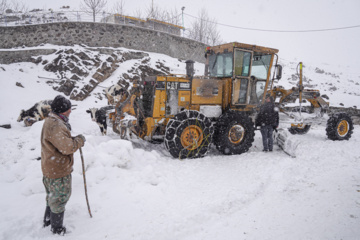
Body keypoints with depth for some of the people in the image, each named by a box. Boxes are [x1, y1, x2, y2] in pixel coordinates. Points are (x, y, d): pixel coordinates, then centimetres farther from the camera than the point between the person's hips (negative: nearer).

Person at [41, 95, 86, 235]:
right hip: (58, 171, -10)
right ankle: (57, 229, 26)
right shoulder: (56, 126, -28)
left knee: (53, 196, 27)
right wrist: (80, 140, -18)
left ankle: (48, 220, 47)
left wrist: (74, 139, 2)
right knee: (60, 199, 8)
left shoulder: (51, 121, 7)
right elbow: (68, 147, -34)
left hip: (51, 169, 10)